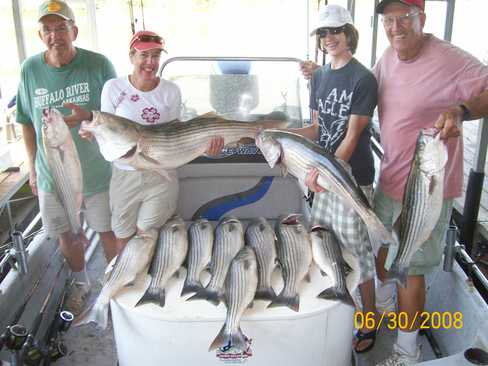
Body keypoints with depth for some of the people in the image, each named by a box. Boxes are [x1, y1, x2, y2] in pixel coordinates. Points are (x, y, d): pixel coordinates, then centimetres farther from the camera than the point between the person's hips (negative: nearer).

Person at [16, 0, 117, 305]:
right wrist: (33, 168, 8)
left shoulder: (98, 64, -12)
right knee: (67, 235, 18)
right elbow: (28, 123, 6)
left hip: (97, 171, -2)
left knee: (108, 232, 11)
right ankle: (81, 285, 42)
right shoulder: (30, 69, -4)